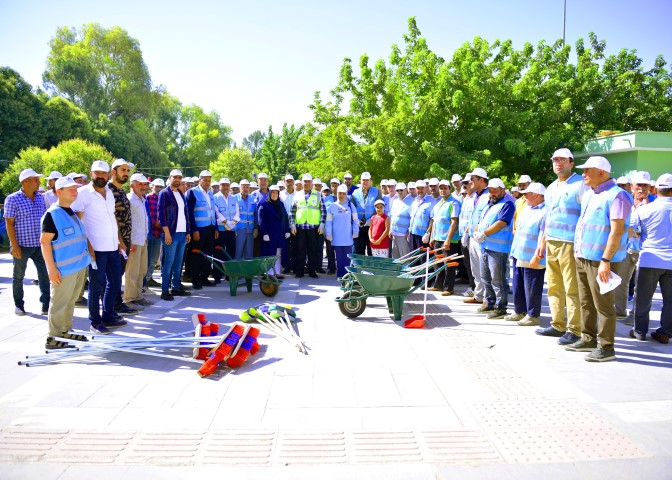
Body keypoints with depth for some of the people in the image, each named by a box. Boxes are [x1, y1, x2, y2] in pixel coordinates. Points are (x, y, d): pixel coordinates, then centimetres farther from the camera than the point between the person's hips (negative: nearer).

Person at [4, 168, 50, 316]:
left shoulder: (41, 198, 5)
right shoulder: (12, 199, -8)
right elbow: (9, 223, -10)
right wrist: (14, 245, -15)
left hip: (40, 244, 4)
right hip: (22, 245, -4)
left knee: (44, 275, 3)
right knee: (18, 276, 11)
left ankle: (46, 305, 9)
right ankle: (18, 305, 25)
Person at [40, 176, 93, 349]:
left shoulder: (73, 212, 12)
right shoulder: (52, 214, -13)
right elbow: (45, 241, -16)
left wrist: (90, 250, 17)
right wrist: (51, 268, -19)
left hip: (80, 266, 8)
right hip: (64, 268, -8)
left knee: (71, 300, 17)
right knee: (59, 302, -1)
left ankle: (65, 331, 29)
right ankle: (51, 339, 8)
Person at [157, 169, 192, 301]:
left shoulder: (181, 194, 18)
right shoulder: (164, 193, -4)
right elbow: (161, 213, -10)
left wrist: (188, 232, 14)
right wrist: (167, 233, -16)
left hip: (182, 233, 7)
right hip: (171, 233, -7)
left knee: (178, 262, 11)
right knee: (168, 262, -4)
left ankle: (176, 287, 19)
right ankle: (165, 291, 1)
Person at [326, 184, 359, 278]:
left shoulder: (351, 205, 5)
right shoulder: (332, 206, 4)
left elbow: (355, 220, 7)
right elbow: (329, 221, 4)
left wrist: (355, 232, 3)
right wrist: (328, 234, -1)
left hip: (348, 237, 0)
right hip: (336, 237, 0)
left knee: (347, 257, 0)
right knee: (339, 256, 6)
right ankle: (340, 274, 12)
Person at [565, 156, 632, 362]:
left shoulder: (617, 195, -12)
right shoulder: (589, 194, 16)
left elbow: (617, 231, -19)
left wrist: (606, 261, -23)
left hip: (600, 260, -9)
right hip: (582, 258, 9)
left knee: (603, 305, -3)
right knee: (586, 303, 15)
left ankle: (606, 347, 6)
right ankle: (588, 339, 26)